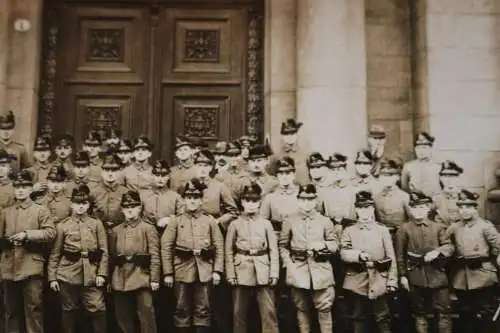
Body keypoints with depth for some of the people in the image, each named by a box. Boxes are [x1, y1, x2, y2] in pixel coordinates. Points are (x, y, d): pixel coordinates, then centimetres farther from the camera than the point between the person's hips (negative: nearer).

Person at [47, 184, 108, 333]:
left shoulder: (97, 224, 5)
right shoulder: (62, 226, 4)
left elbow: (104, 251, 2)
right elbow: (55, 254, 5)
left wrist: (102, 273, -6)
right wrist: (52, 277, 0)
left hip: (91, 276, 0)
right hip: (67, 276, 0)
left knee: (98, 309, -2)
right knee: (68, 311, 9)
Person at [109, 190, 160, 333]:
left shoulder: (148, 228, 0)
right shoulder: (116, 231, 12)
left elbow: (155, 256, -4)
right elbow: (111, 256, 13)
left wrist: (154, 278, -10)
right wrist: (109, 279, 10)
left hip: (141, 278, -4)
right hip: (120, 280, 4)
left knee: (146, 314, -4)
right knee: (123, 316, 10)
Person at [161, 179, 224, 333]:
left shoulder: (210, 221, 5)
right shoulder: (176, 222, 2)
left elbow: (219, 246, 4)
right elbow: (166, 248, 1)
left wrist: (217, 270, -3)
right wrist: (168, 273, -4)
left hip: (204, 271, 1)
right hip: (182, 271, 0)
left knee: (203, 310, 6)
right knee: (182, 310, 7)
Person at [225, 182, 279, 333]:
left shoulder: (266, 224, 5)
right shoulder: (235, 224, 4)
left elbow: (274, 250, 4)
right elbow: (229, 252, 3)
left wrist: (274, 273, -3)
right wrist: (230, 274, -4)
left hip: (263, 273, 0)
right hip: (242, 272, 0)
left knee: (269, 312, 1)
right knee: (239, 313, 7)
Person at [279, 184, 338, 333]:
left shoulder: (325, 221, 4)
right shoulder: (290, 221, 3)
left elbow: (335, 244, 7)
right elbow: (283, 246, 7)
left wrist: (324, 245, -13)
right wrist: (288, 263, -4)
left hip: (321, 270, 0)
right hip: (298, 271, 1)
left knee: (324, 308, 0)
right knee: (302, 308, 10)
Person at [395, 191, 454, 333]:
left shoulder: (439, 227, 7)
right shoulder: (404, 229, 1)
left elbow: (450, 247, 0)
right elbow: (400, 255, 1)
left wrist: (437, 251, -21)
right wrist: (402, 275, -3)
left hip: (437, 274, 1)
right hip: (415, 276, -1)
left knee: (444, 311, 3)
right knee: (419, 312, 9)